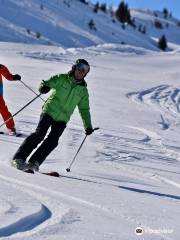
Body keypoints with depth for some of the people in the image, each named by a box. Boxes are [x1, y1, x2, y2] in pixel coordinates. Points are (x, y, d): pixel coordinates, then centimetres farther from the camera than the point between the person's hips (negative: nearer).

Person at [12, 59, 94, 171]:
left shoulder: (83, 91, 10)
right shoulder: (62, 78, 1)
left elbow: (84, 110, 17)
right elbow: (49, 82, -12)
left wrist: (88, 126, 9)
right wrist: (44, 86, -36)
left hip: (62, 119, 3)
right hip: (49, 111, -3)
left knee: (52, 141, -14)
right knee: (39, 134, -17)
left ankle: (34, 162, -6)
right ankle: (18, 158, -12)